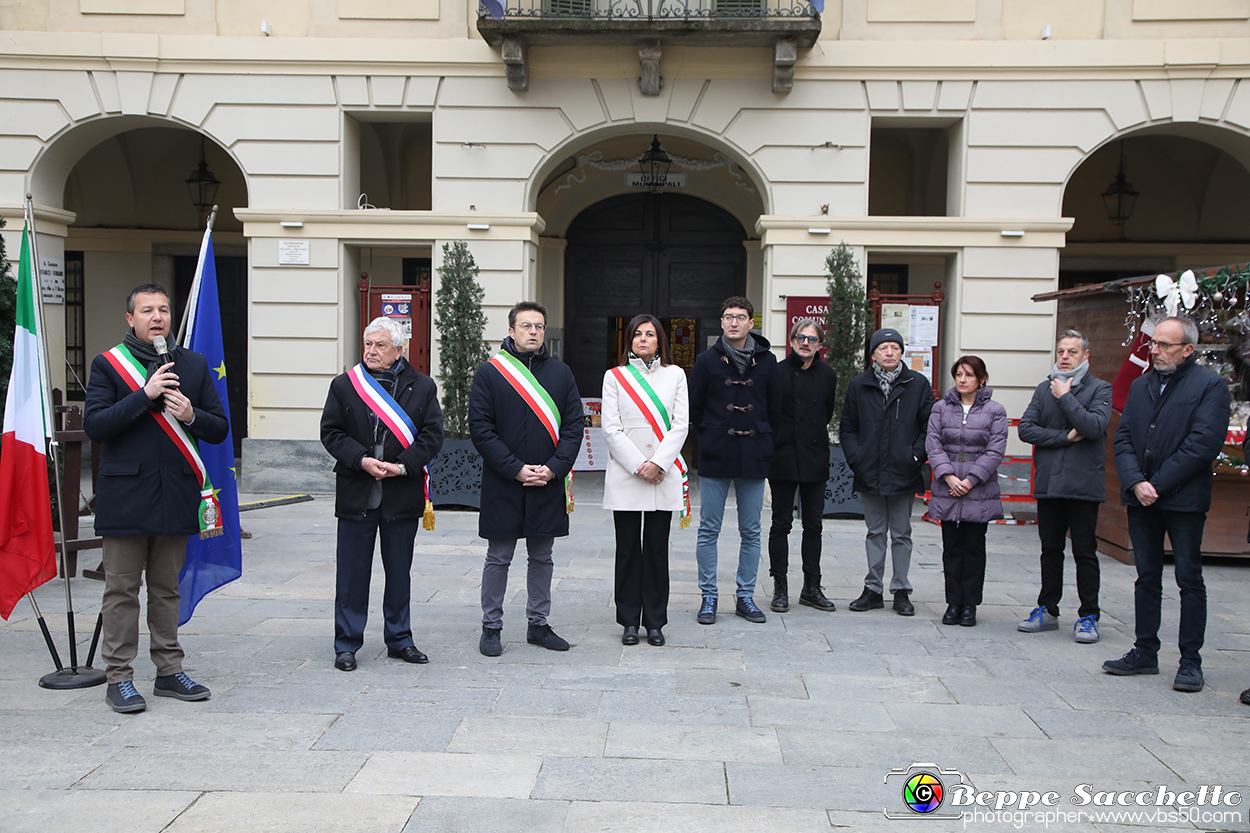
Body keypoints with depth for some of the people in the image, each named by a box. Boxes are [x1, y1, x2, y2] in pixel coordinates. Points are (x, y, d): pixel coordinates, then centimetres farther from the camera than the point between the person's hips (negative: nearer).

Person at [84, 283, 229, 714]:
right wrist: (145, 395, -17)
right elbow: (94, 425, -10)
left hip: (177, 495, 3)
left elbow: (219, 428, 11)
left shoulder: (194, 364, 11)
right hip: (125, 496, -3)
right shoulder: (107, 364, 1)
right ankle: (118, 678, 11)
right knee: (122, 590, 1)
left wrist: (192, 416, -10)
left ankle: (169, 670, 20)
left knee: (167, 588, 12)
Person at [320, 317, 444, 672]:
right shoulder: (344, 385, 4)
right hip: (356, 494, 0)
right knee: (352, 572, 5)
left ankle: (399, 640, 24)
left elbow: (432, 433, -1)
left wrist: (403, 466, -14)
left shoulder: (422, 386, 4)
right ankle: (346, 645, 17)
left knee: (400, 572, 11)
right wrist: (362, 460, -14)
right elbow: (331, 432, 1)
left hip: (402, 495, 1)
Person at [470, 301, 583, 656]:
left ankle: (538, 624, 25)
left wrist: (553, 468, -9)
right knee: (498, 558, 6)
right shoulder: (490, 373, -2)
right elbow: (481, 429, -7)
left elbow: (573, 427, 4)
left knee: (542, 558, 13)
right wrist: (516, 469, -14)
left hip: (548, 484, 3)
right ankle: (491, 627, 18)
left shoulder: (561, 373, 7)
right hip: (503, 484, -3)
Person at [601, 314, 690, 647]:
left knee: (657, 548, 3)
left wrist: (658, 464, -9)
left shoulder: (675, 375, 11)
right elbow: (611, 429, -1)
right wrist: (638, 466, -10)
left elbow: (680, 425, 3)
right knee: (628, 548, 3)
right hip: (624, 476, -1)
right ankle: (629, 621, 12)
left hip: (664, 475, 1)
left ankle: (655, 622, 11)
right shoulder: (615, 376, 7)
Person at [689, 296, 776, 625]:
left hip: (754, 457, 1)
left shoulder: (767, 361, 4)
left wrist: (762, 438, 7)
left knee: (751, 532, 8)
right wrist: (713, 433, 6)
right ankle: (708, 597, 13)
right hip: (715, 457, -1)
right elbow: (694, 408, 7)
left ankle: (745, 596, 19)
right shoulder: (707, 360, 1)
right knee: (709, 530, 3)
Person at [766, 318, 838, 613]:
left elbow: (827, 413, 14)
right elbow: (768, 414, -2)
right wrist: (776, 445, -3)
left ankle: (812, 587, 19)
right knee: (781, 524, 3)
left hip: (815, 460, 3)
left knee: (813, 525, 10)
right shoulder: (777, 372, -5)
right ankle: (780, 588, 11)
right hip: (782, 459, -3)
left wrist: (813, 438, 10)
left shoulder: (827, 375, 6)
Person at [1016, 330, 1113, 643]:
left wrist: (1065, 397, -12)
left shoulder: (1099, 389, 0)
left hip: (1083, 484, -4)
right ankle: (1047, 610, 22)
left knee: (1084, 552, 2)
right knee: (1050, 550, 12)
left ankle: (1088, 616, 11)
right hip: (1048, 483, 4)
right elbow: (1025, 428, 0)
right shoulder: (1044, 389, 12)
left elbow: (1094, 426, -18)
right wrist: (1066, 437, -9)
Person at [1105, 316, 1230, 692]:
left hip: (1184, 499, -5)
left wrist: (1157, 484, -14)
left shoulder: (1210, 385, -5)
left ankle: (1190, 661, 10)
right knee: (1147, 577, 11)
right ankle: (1145, 652, 20)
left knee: (1189, 580, 2)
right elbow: (1123, 437, 7)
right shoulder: (1141, 385, 13)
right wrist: (1135, 482, -9)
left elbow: (1204, 443, -14)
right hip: (1141, 499, 5)